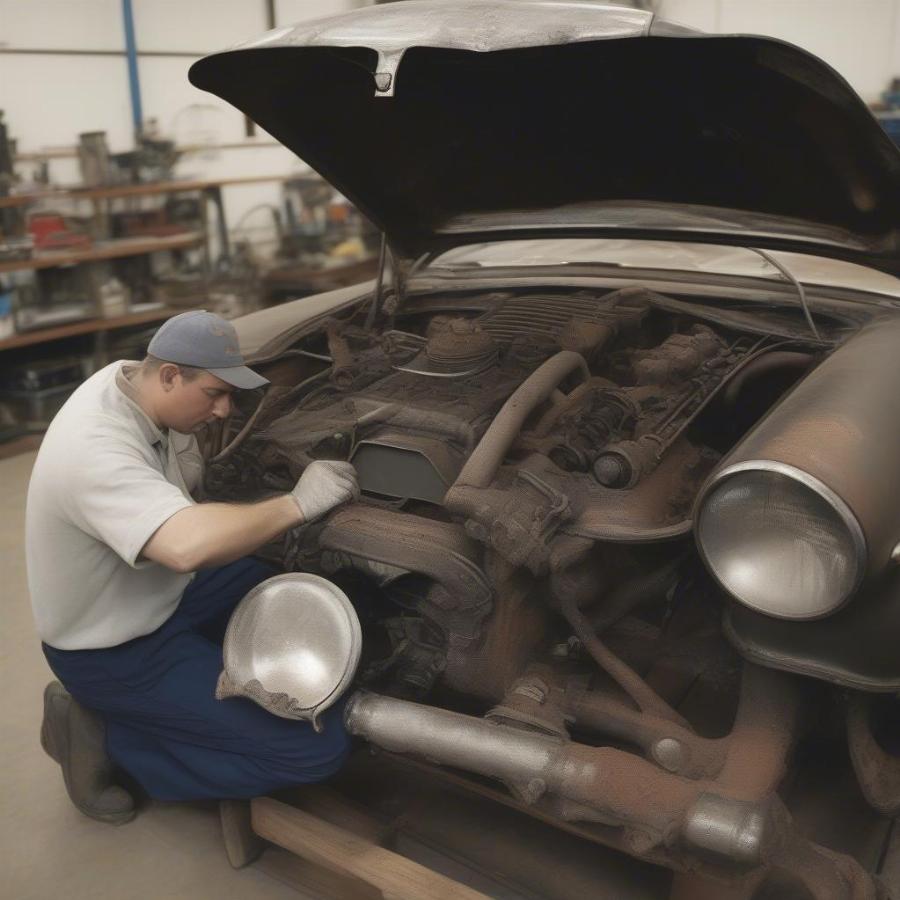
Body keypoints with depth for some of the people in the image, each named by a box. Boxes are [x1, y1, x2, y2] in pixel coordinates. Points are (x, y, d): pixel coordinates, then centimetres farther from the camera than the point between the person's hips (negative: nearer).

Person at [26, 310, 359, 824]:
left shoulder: (129, 377, -6)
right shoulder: (96, 452, -34)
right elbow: (189, 546, -50)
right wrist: (299, 503, -36)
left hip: (159, 591, 10)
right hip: (113, 651, -10)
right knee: (319, 746, -13)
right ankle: (108, 738, -2)